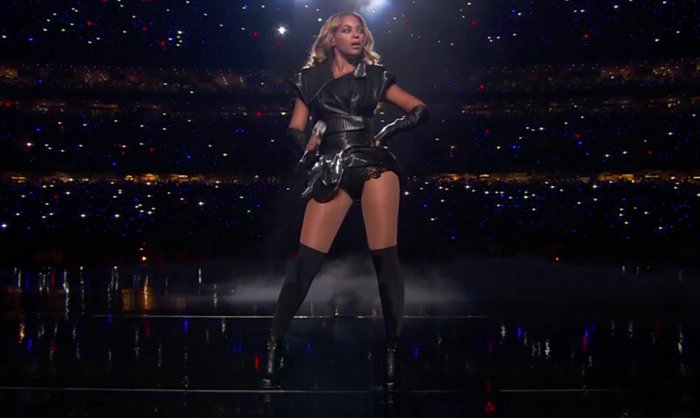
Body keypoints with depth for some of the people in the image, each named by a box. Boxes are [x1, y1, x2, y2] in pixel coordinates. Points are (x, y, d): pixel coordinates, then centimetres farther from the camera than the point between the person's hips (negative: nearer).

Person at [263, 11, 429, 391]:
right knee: (306, 259, -7)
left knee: (385, 257, -7)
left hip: (373, 164, 0)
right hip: (331, 169, 0)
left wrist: (387, 132, 4)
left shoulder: (374, 76, 15)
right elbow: (295, 127, 16)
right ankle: (274, 344, 3)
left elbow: (420, 110, 16)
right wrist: (308, 141, -4)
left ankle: (392, 349, 3)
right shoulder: (311, 77, 16)